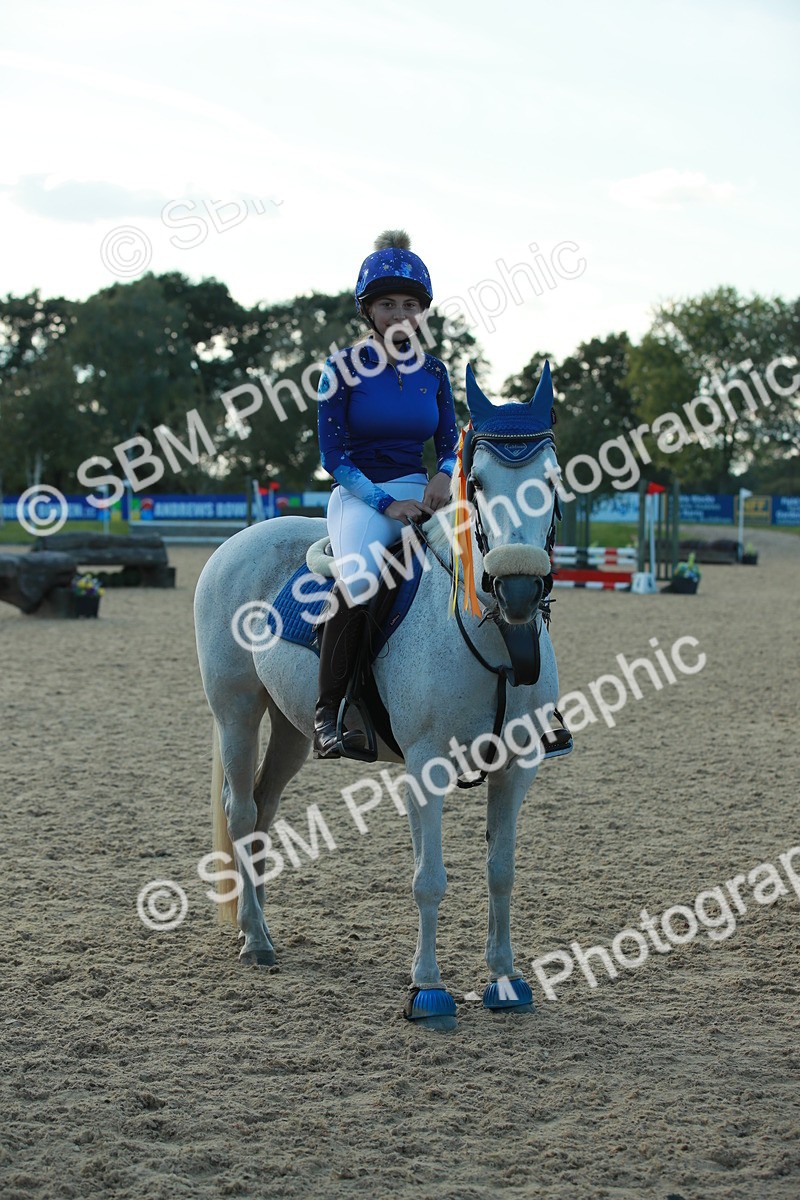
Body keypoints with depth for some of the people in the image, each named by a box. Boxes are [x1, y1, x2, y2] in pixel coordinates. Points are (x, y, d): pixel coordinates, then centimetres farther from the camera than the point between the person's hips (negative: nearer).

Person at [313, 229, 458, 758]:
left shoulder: (433, 370, 11)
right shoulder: (344, 368, -1)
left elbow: (451, 442, 14)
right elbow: (333, 456, -4)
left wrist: (445, 475, -10)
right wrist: (385, 503, -16)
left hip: (421, 492, 4)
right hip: (361, 496, -4)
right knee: (359, 577, -37)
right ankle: (329, 710, -25)